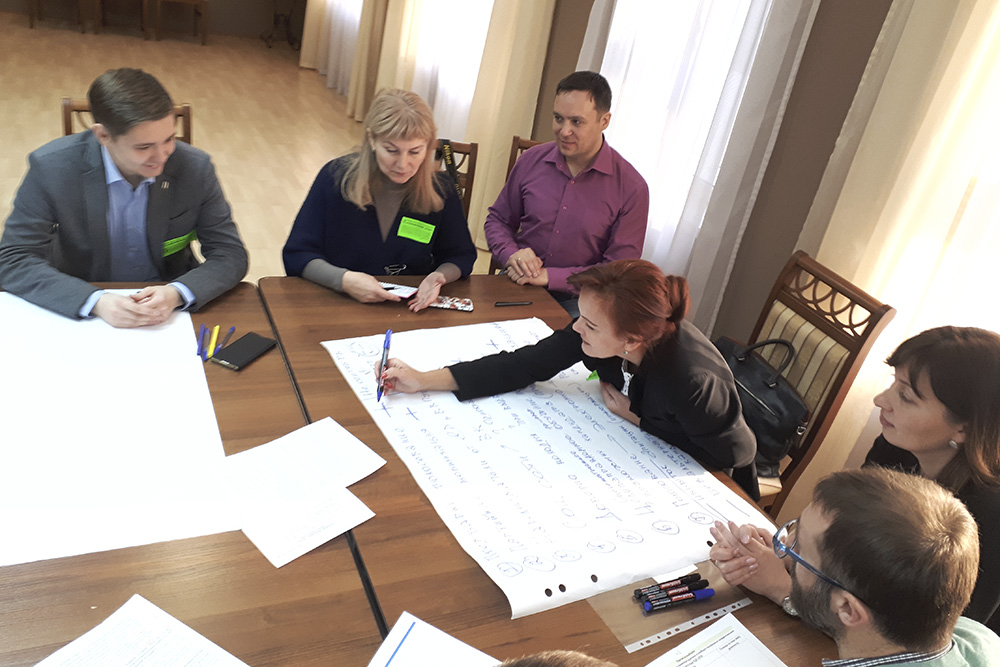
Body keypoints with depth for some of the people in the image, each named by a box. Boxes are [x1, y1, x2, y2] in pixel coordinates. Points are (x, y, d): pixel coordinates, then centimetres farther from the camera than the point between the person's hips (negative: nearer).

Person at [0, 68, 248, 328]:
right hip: (81, 313, 1)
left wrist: (177, 294, -25)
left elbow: (231, 254, -6)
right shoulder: (52, 169, -12)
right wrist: (95, 301, -27)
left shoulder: (195, 168, -10)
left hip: (171, 314, -1)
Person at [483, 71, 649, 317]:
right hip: (517, 285, 3)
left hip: (575, 300, -2)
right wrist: (511, 255, -8)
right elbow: (498, 220, 15)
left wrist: (549, 276, -18)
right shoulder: (531, 161, 3)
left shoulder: (632, 189, -8)